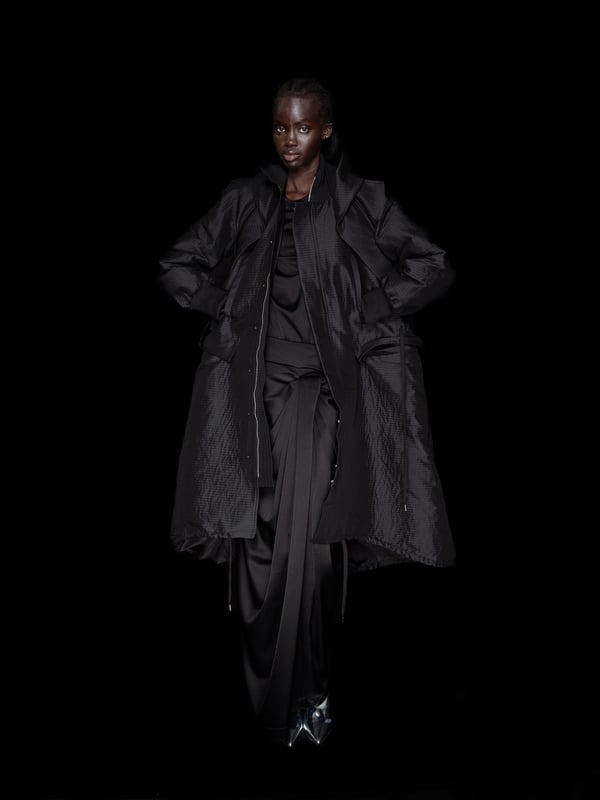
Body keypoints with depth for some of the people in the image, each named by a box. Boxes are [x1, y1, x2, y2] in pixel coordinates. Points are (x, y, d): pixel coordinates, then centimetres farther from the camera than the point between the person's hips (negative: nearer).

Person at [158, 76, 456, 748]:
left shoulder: (360, 201, 6)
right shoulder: (245, 201, 13)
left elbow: (432, 267, 2)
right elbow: (178, 266, 17)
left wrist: (361, 316, -5)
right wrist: (229, 310, 3)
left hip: (323, 388, -2)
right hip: (254, 385, 2)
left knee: (311, 541, -10)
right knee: (257, 538, -1)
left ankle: (306, 695, 0)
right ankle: (267, 697, 10)